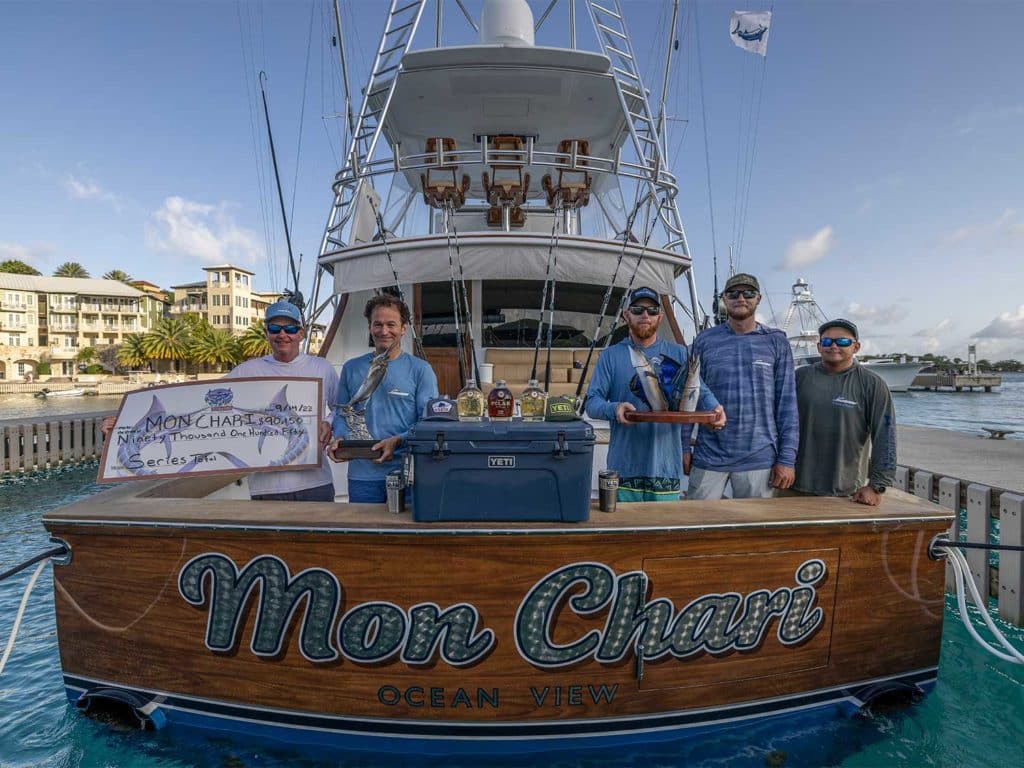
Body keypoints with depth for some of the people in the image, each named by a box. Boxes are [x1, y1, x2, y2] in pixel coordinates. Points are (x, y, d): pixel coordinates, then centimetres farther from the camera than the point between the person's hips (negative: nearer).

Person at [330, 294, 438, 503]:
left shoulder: (420, 369, -1)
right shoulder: (352, 369, 10)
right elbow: (342, 414, 14)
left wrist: (397, 441, -18)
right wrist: (339, 438, -6)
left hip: (406, 473, -2)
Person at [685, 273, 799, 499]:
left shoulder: (776, 342, 3)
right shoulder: (705, 341, 3)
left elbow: (787, 403, 2)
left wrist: (787, 459, -2)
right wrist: (684, 447, 1)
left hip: (759, 459, 0)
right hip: (709, 456, 0)